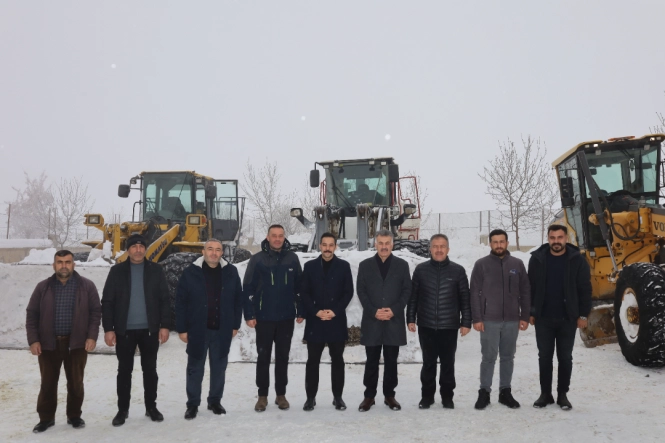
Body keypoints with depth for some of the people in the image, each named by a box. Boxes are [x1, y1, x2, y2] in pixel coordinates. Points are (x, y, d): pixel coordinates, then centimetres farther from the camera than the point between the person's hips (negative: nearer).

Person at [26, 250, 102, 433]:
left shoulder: (86, 286, -1)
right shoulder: (43, 287, 3)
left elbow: (95, 312, 0)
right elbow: (31, 314, 5)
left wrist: (92, 336, -9)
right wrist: (33, 340, -4)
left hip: (77, 343, -1)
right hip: (48, 343, 1)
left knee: (76, 382, 9)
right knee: (48, 383, 9)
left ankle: (74, 416, 24)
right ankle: (46, 418, 24)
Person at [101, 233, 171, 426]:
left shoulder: (156, 270, 2)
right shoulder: (117, 271, 0)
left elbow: (164, 300, 1)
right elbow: (107, 302, -1)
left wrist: (165, 325, -5)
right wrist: (108, 328, -7)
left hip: (150, 330, 0)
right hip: (125, 330, 0)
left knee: (150, 370, 10)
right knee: (124, 370, 8)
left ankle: (151, 407, 22)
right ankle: (122, 409, 20)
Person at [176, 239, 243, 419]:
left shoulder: (231, 272, -1)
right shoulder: (191, 272, -6)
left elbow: (238, 300, 4)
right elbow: (180, 302, -5)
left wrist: (235, 325, 2)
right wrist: (182, 328, -7)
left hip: (222, 330, 2)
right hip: (197, 330, -2)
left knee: (219, 368, 13)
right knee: (195, 369, 10)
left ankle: (215, 401, 28)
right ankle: (192, 404, 23)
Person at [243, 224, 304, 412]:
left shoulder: (292, 258, 2)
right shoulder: (257, 259, -4)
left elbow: (299, 286, 7)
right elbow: (248, 288, -4)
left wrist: (300, 311, 3)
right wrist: (249, 315, -8)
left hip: (286, 317, 2)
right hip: (264, 317, -1)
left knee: (282, 357, 11)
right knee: (263, 357, 7)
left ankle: (281, 394, 22)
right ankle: (262, 395, 18)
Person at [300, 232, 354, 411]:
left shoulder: (344, 266, 4)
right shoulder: (310, 266, 5)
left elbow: (348, 292, 1)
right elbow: (304, 292, 1)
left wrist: (335, 311, -11)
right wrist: (316, 311, -11)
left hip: (337, 321, 0)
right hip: (314, 321, 0)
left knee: (337, 360, 7)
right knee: (313, 361, 4)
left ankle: (338, 397, 18)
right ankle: (311, 397, 14)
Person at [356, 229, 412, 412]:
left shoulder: (402, 265, 5)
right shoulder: (365, 265, 5)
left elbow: (407, 290, 2)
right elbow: (361, 291, 1)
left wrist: (394, 310, -11)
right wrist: (374, 312, -11)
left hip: (394, 321, 0)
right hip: (371, 321, 0)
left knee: (391, 361, 8)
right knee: (371, 361, 6)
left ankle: (389, 395, 20)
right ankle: (369, 396, 17)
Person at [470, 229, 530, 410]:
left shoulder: (517, 264, 7)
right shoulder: (481, 264, -1)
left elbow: (525, 292, 9)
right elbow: (475, 293, -3)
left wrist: (525, 317, 4)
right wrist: (476, 318, -8)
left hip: (512, 320, 3)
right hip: (489, 320, -3)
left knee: (508, 357, 11)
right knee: (489, 357, 1)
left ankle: (505, 392, 22)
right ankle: (484, 392, 11)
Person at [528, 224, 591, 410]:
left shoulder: (577, 259, -5)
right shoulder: (537, 258, -1)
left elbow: (585, 289, -2)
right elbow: (530, 288, 3)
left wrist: (583, 314, -5)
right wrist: (530, 312, 1)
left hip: (568, 318, -1)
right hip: (543, 318, 1)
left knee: (565, 357, 9)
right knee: (544, 357, 9)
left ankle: (562, 394, 21)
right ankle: (545, 393, 20)